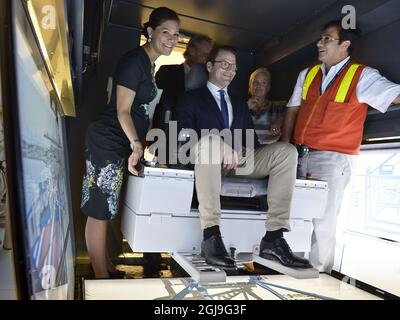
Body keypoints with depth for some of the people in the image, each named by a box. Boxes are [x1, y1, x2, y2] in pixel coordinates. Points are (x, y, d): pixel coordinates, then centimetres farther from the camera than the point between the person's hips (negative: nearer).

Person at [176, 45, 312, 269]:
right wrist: (223, 149, -18)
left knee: (287, 150, -17)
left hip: (240, 159, 5)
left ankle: (274, 238, -25)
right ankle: (211, 236, -40)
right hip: (209, 157, -4)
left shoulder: (240, 104, 28)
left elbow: (252, 140, 19)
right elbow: (184, 135, -4)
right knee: (211, 139, -38)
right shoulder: (192, 98, 14)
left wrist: (241, 150, -7)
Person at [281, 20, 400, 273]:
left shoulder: (362, 76, -3)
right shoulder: (307, 74, 13)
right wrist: (284, 147, 6)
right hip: (299, 155, 5)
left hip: (332, 159, -5)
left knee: (323, 221, -2)